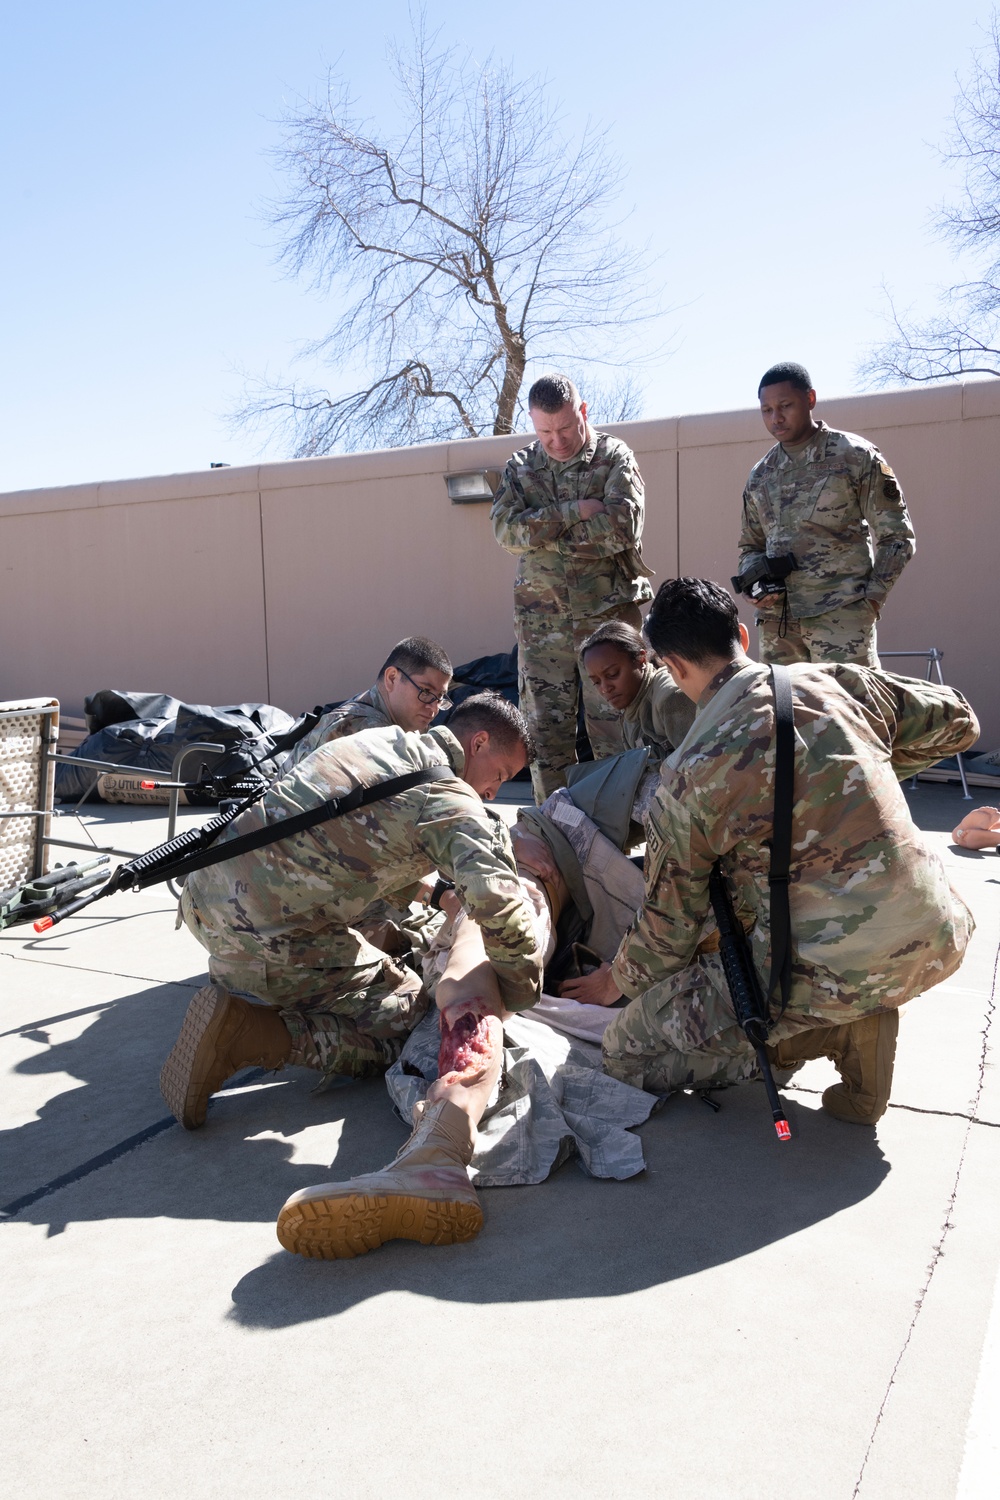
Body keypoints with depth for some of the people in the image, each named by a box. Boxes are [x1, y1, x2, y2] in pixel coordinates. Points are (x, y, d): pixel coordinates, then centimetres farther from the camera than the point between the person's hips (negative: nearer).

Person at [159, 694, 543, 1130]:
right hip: (269, 943, -9)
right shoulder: (450, 799, -10)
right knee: (411, 1017, 5)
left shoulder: (380, 738, 14)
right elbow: (497, 902, -25)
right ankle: (253, 1033, -8)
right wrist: (522, 992, -9)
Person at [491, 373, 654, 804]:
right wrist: (574, 512, -14)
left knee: (615, 725, -1)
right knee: (544, 728, 6)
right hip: (541, 620, 3)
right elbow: (506, 529, -7)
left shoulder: (615, 458, 2)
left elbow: (620, 529, -14)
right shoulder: (520, 469, 11)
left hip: (608, 614, -3)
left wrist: (542, 531, -9)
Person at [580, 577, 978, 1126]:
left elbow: (672, 921, 2)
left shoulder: (688, 775, -8)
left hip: (837, 970, -6)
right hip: (939, 938, 6)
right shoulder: (840, 683, 3)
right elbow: (957, 721, 20)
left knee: (626, 1051, 6)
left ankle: (832, 1028, -1)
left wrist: (618, 981, 23)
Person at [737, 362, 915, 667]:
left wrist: (871, 598, -7)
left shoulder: (855, 456, 2)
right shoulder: (760, 476, 15)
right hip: (776, 617, 5)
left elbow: (896, 536, 3)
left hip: (840, 615, -4)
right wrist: (753, 585, 3)